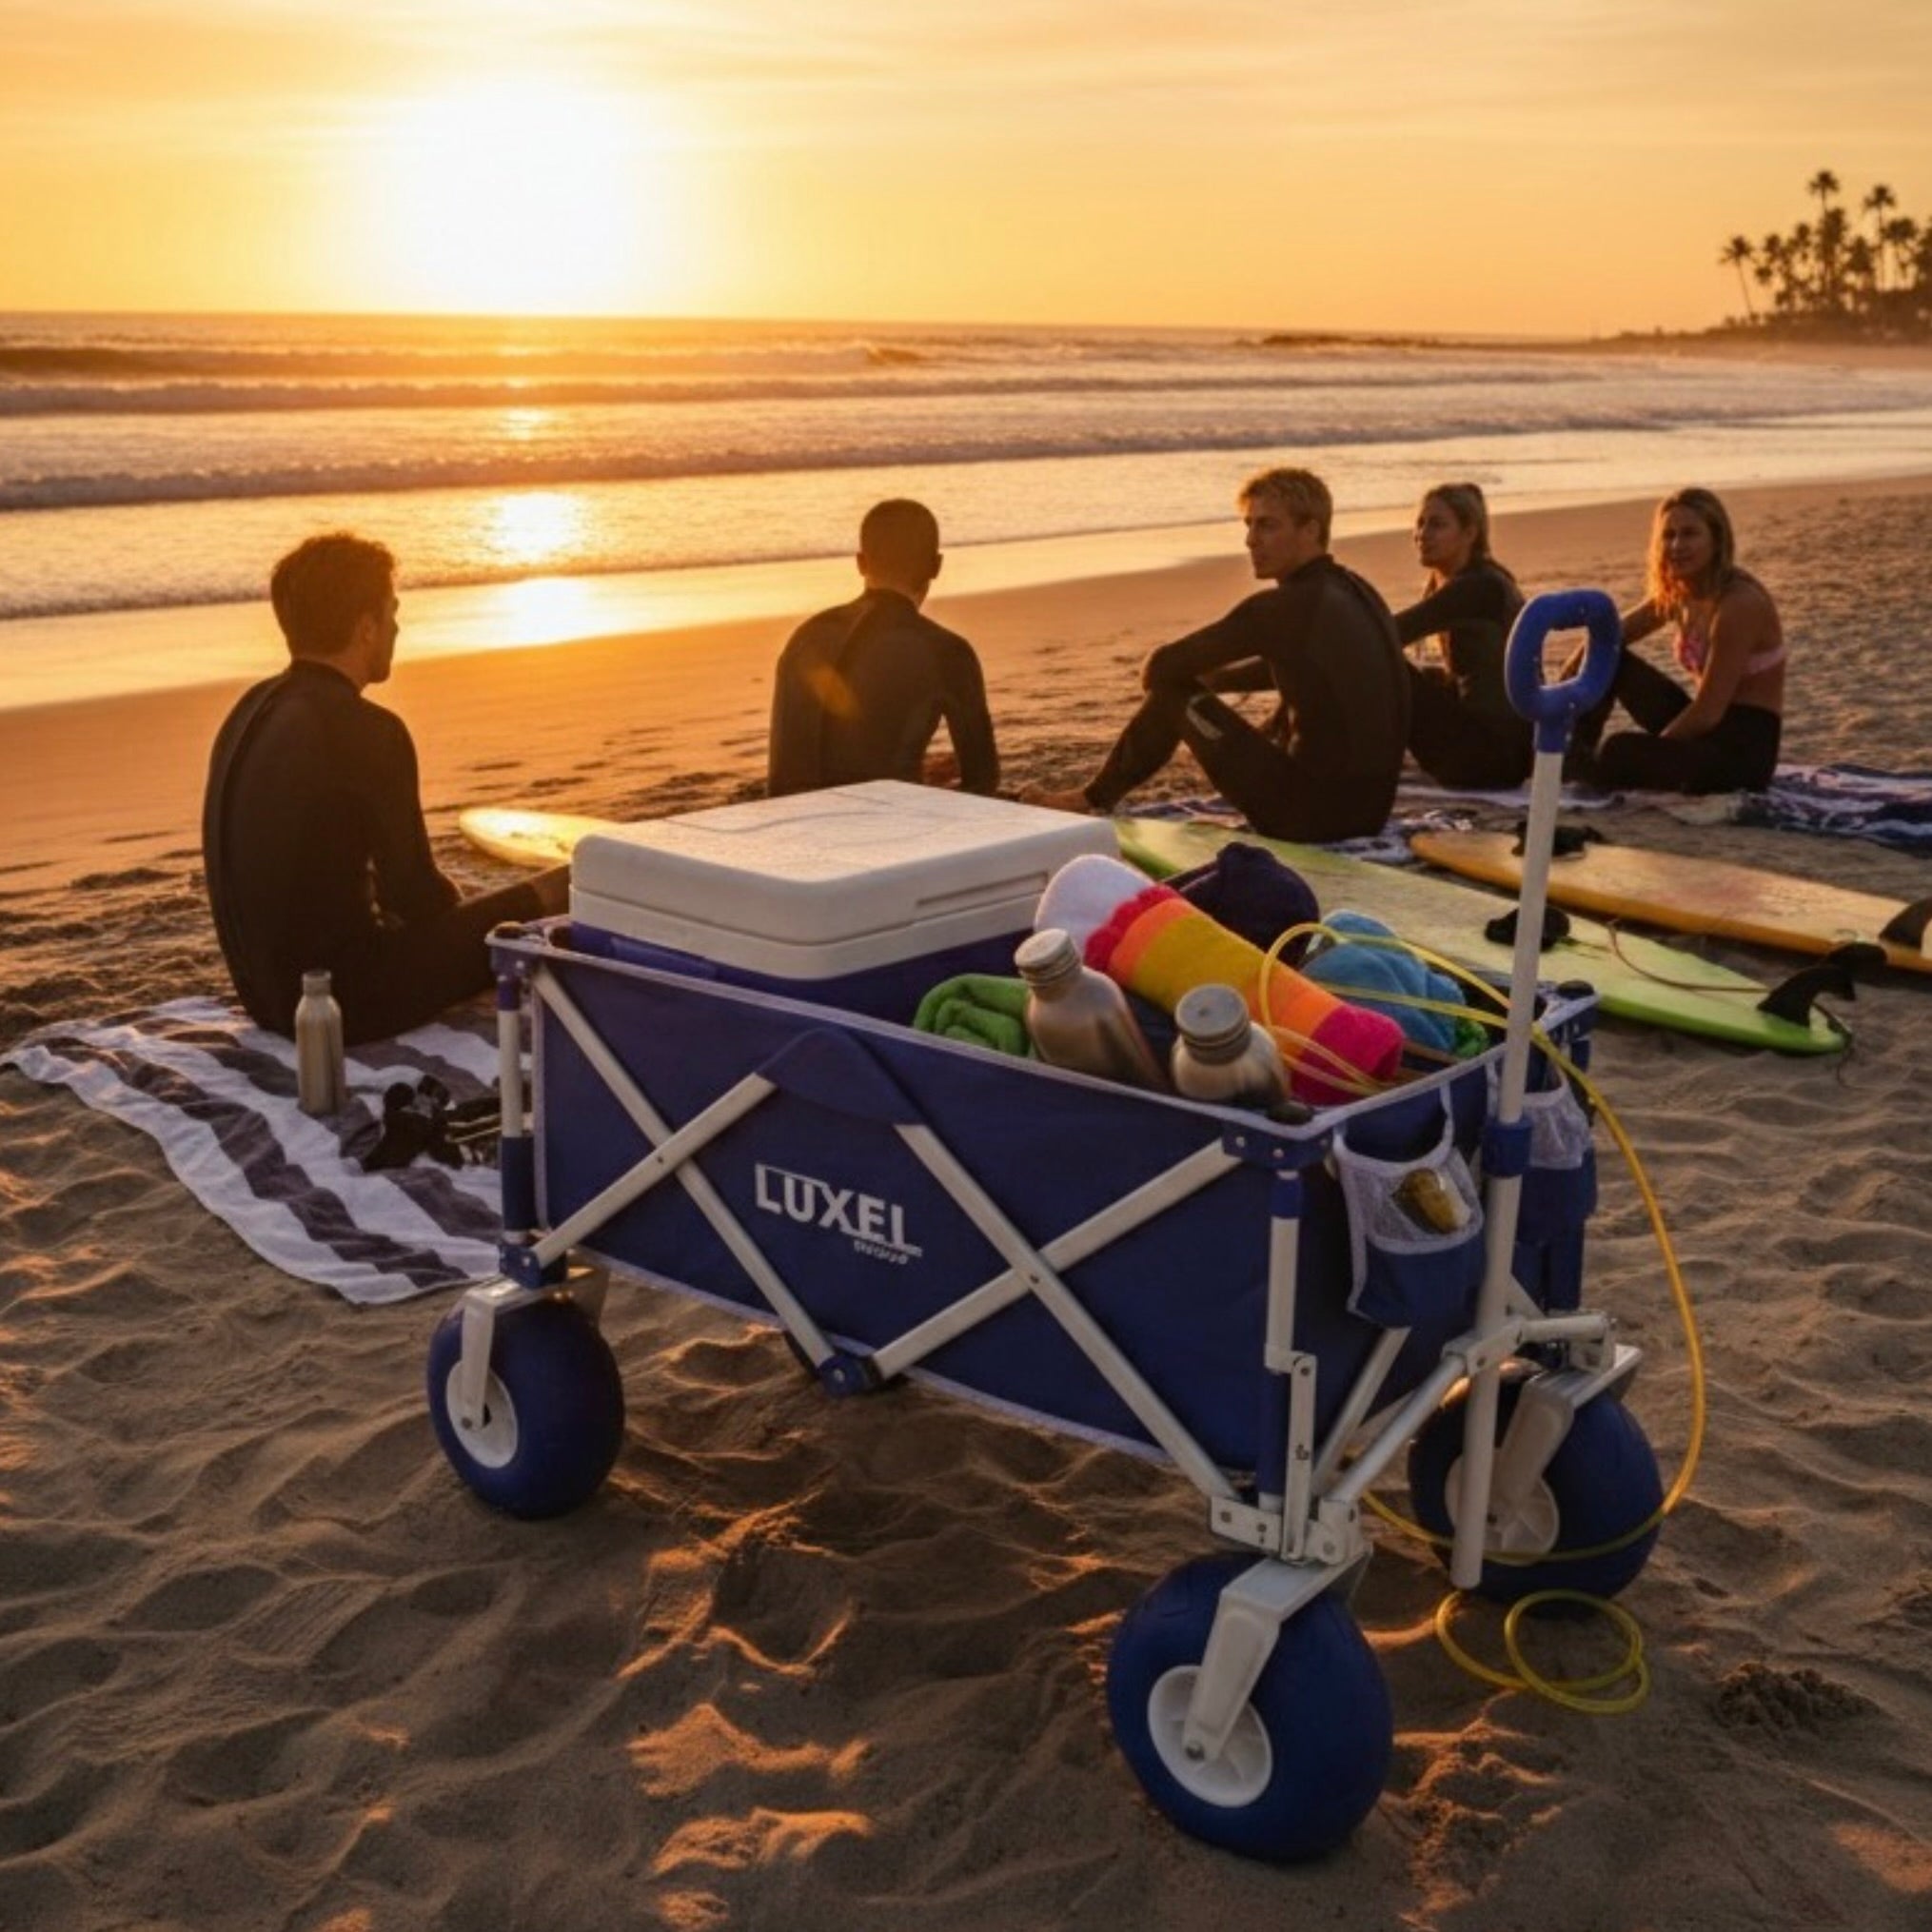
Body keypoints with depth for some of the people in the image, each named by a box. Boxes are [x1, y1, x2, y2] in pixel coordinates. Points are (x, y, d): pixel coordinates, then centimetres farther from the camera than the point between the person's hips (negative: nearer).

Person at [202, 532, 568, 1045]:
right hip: (339, 1000, -9)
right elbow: (417, 899, -14)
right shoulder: (366, 731, -21)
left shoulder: (251, 710, 5)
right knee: (561, 893, 1)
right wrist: (457, 910, 9)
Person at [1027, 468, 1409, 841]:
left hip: (1312, 813, -8)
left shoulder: (1284, 608, -16)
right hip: (1374, 809, 8)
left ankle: (1092, 800, 24)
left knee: (1173, 693, 5)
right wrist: (1206, 677, 26)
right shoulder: (1359, 592, 9)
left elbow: (1160, 667, -8)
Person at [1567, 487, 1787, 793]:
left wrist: (1647, 755, -14)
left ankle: (1578, 767, 4)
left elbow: (1707, 712, -23)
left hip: (1745, 748, -8)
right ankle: (1573, 757, 8)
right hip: (1704, 729, 8)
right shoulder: (1677, 593, 3)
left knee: (1621, 752, -29)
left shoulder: (1740, 604, -22)